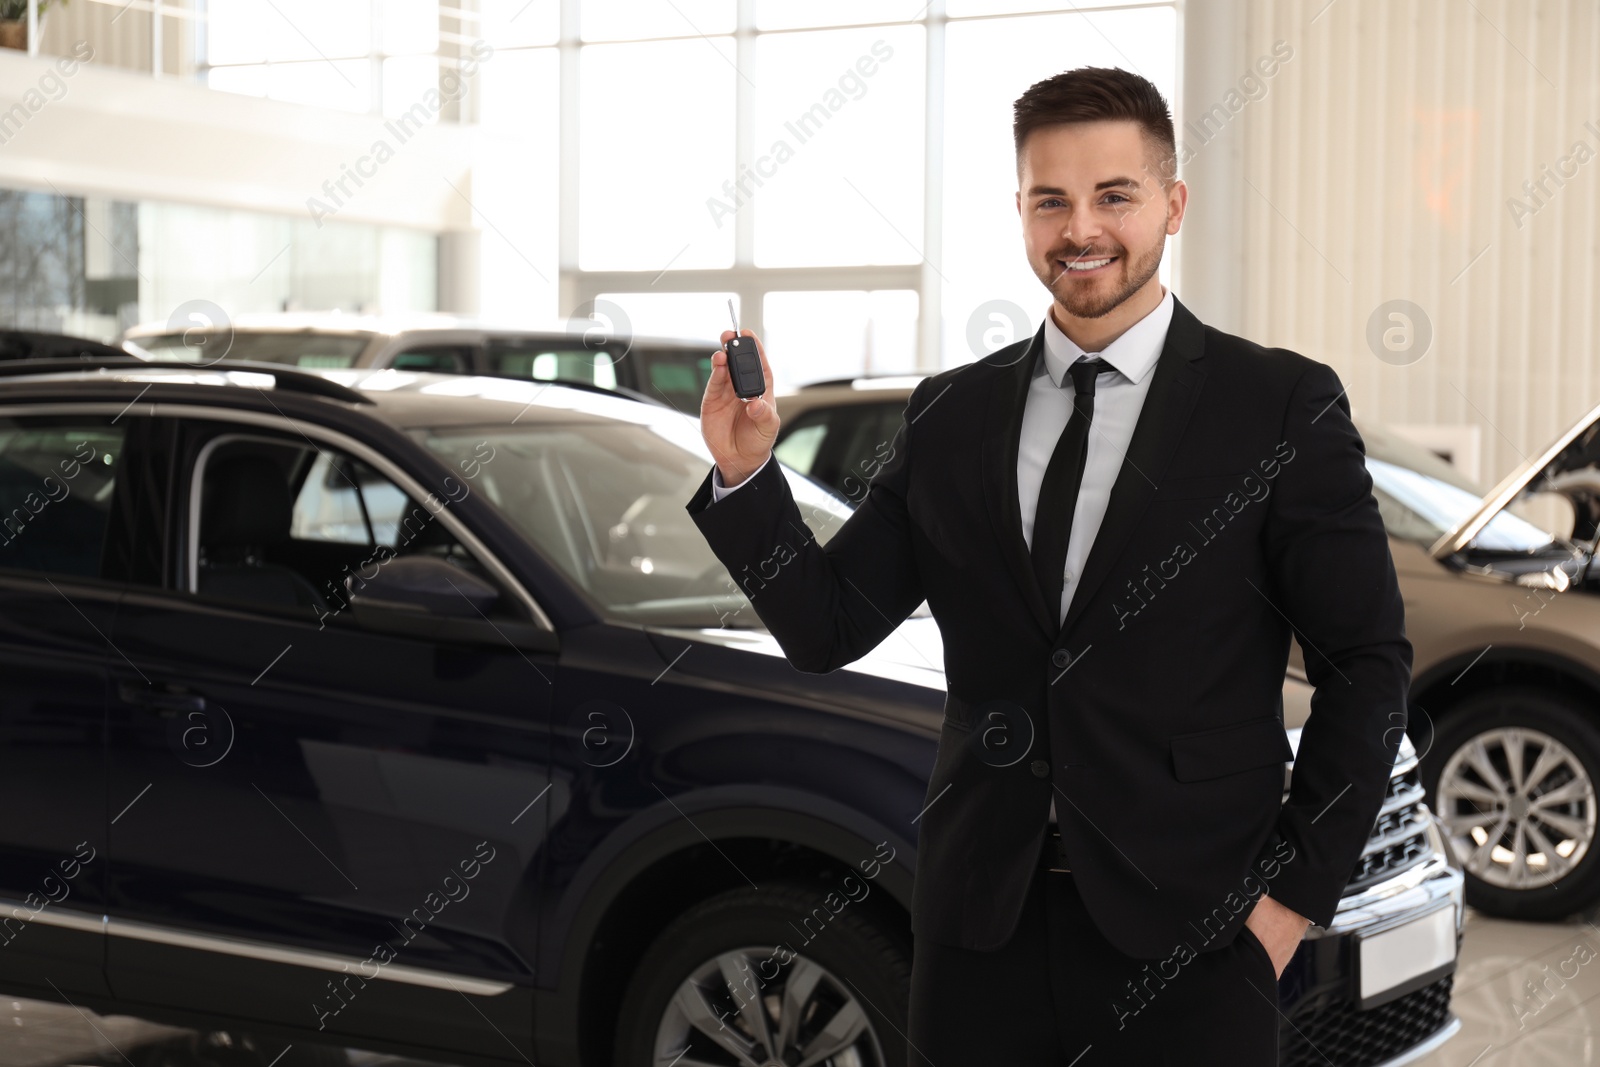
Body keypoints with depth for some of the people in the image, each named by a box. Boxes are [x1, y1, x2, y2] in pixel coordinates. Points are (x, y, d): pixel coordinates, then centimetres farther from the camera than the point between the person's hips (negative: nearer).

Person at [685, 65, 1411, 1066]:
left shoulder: (1282, 407, -2)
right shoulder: (950, 416, 8)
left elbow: (1370, 667, -1)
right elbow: (828, 626, 6)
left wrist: (1297, 891, -5)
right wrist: (746, 474, -8)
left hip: (1187, 940, -3)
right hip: (982, 924, 3)